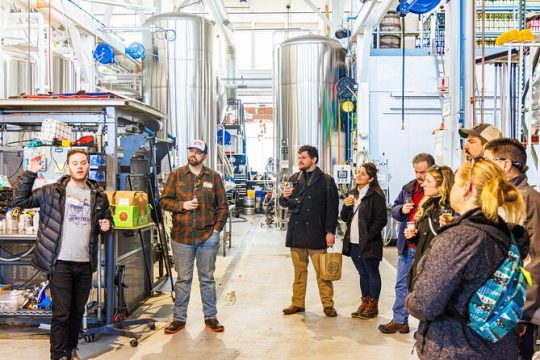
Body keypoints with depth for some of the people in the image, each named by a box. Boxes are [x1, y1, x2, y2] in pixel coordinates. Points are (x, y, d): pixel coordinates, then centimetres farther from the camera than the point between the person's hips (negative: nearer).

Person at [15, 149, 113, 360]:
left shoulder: (99, 196, 8)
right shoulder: (53, 191, -1)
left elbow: (107, 220, 21)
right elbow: (21, 200, -1)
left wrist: (106, 226, -2)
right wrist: (30, 174, -10)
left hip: (86, 263, 4)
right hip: (60, 263, -3)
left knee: (77, 311, 15)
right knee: (61, 313, 0)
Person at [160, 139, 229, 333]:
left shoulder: (214, 177, 4)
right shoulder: (176, 175, 4)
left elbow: (223, 206, 6)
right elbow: (164, 201, 3)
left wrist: (217, 229, -4)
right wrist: (182, 205, -14)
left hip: (207, 237, 0)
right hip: (182, 236, 0)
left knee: (207, 279, 11)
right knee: (183, 279, 8)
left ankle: (210, 317, 22)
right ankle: (179, 318, 19)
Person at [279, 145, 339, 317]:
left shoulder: (326, 180, -1)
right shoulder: (294, 179, 11)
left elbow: (332, 208, -4)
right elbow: (284, 203, 15)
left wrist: (330, 231, -10)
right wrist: (284, 197, -8)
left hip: (316, 233, -4)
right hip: (296, 232, 4)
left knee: (322, 272, 1)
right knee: (299, 271, 12)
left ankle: (328, 304, 10)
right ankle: (298, 303, 20)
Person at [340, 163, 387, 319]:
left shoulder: (376, 195, -10)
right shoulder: (353, 194, 14)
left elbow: (381, 220, -13)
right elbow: (344, 218, 16)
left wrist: (368, 236, -16)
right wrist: (346, 206, -4)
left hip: (368, 243, -7)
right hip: (353, 242, 7)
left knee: (372, 274, 4)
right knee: (363, 273, 16)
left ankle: (373, 305, 13)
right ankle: (365, 303, 25)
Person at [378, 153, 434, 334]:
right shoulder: (408, 188, 8)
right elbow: (394, 209, 16)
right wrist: (401, 210, -7)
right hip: (407, 247, 6)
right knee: (402, 285, 15)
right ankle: (399, 320, 28)